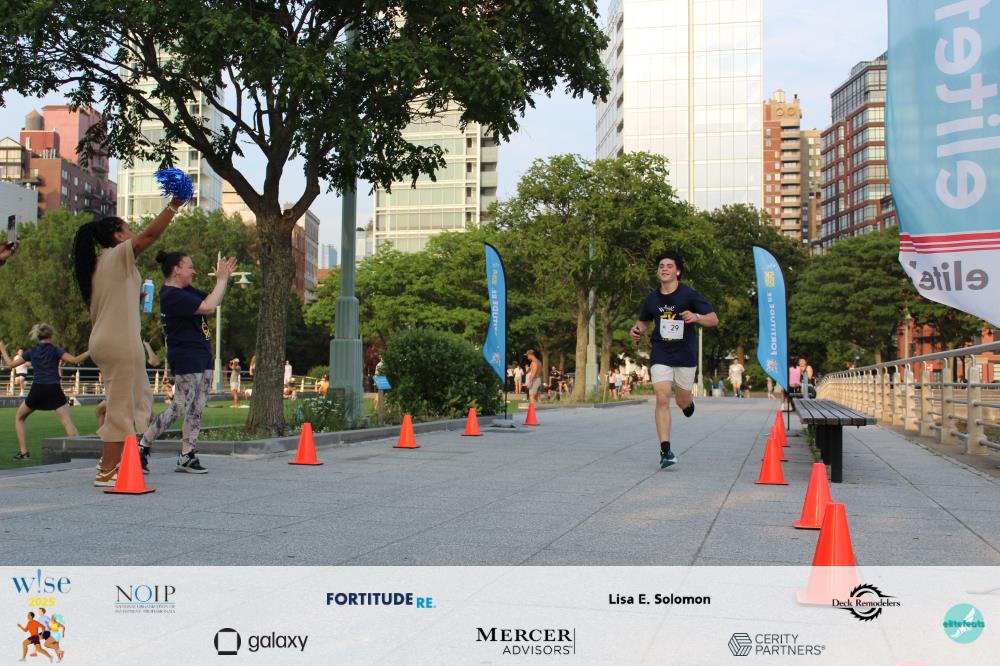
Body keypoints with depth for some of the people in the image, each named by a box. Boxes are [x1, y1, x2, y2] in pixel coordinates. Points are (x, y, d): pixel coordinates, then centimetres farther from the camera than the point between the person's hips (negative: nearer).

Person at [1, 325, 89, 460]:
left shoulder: (31, 352, 10)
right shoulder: (55, 350, 3)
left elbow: (11, 364, 17)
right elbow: (75, 360, -10)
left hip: (37, 390, 2)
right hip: (54, 390, -2)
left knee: (19, 418, 24)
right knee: (67, 421, -10)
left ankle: (23, 452, 17)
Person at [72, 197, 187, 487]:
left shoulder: (96, 264, 19)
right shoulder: (118, 256, -8)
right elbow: (149, 235, -22)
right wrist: (172, 207, -22)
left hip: (103, 341, 10)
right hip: (120, 343, -10)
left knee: (140, 398, 18)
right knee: (122, 406, -5)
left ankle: (110, 460, 19)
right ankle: (108, 471, -2)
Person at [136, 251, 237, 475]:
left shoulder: (186, 290, 15)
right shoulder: (172, 295, -15)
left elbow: (212, 300, 24)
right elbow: (208, 307, -23)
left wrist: (224, 278, 10)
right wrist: (221, 279, -13)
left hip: (203, 355, 10)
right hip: (186, 357, -10)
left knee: (197, 409, 6)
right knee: (180, 406, -9)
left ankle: (187, 456, 8)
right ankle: (142, 446, 1)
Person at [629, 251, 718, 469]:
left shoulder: (689, 295, -8)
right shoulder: (652, 299, 3)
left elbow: (714, 319, -7)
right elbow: (643, 320, 21)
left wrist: (696, 317, -27)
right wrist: (637, 330, -1)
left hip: (685, 355, -1)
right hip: (661, 355, 1)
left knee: (682, 402, 10)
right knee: (662, 399, -13)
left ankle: (688, 402, 50)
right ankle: (665, 450, -11)